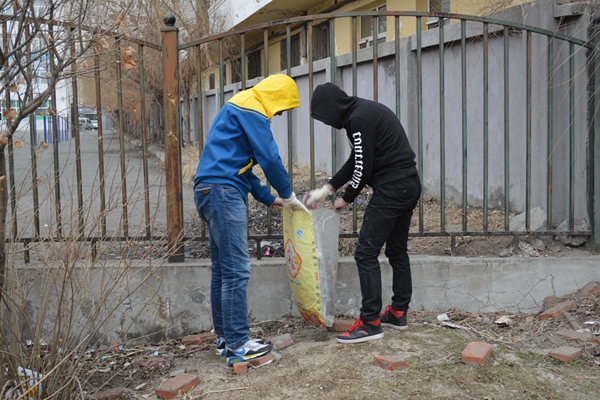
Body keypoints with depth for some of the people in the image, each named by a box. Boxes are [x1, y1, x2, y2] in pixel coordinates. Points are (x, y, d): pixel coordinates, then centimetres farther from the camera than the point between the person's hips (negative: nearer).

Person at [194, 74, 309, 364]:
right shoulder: (251, 110, -6)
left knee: (221, 269, 13)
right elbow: (269, 158, -12)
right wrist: (288, 196, 1)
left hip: (210, 191, 11)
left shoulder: (238, 109, 25)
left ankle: (224, 337, 21)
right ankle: (238, 345, -2)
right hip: (223, 191, -11)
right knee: (236, 271, -8)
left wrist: (268, 198, 23)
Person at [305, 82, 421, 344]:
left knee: (366, 253, -6)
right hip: (409, 185, 11)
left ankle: (370, 323, -1)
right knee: (397, 251, 17)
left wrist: (346, 199, 0)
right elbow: (356, 161, 19)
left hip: (391, 189, -11)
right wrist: (326, 189, 15)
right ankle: (398, 313, 28)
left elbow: (363, 168, -16)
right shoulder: (365, 111, 17)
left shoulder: (359, 119, -15)